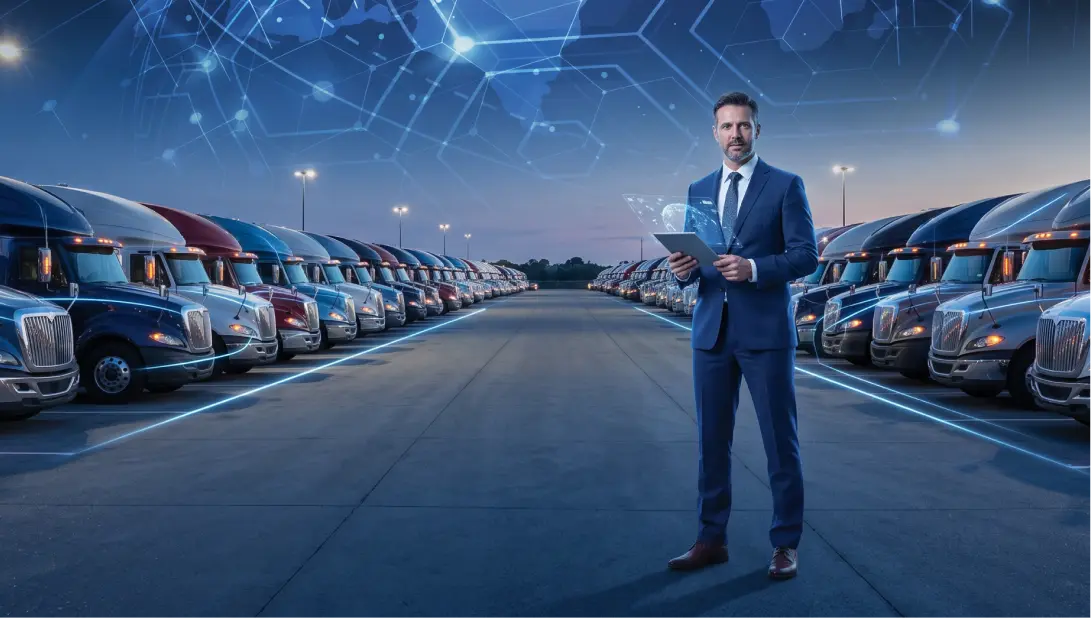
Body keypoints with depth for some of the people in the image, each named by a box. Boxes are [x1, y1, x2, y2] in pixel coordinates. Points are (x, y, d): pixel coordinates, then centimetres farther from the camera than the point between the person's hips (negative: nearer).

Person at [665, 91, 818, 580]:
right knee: (711, 441, 9)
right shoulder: (699, 191, 13)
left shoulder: (785, 185, 1)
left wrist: (754, 268, -21)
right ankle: (711, 540, 20)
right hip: (711, 330, 4)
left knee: (780, 442, 4)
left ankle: (785, 544, 17)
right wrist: (684, 269, -10)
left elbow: (806, 255, -6)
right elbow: (693, 257, 13)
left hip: (765, 330, -4)